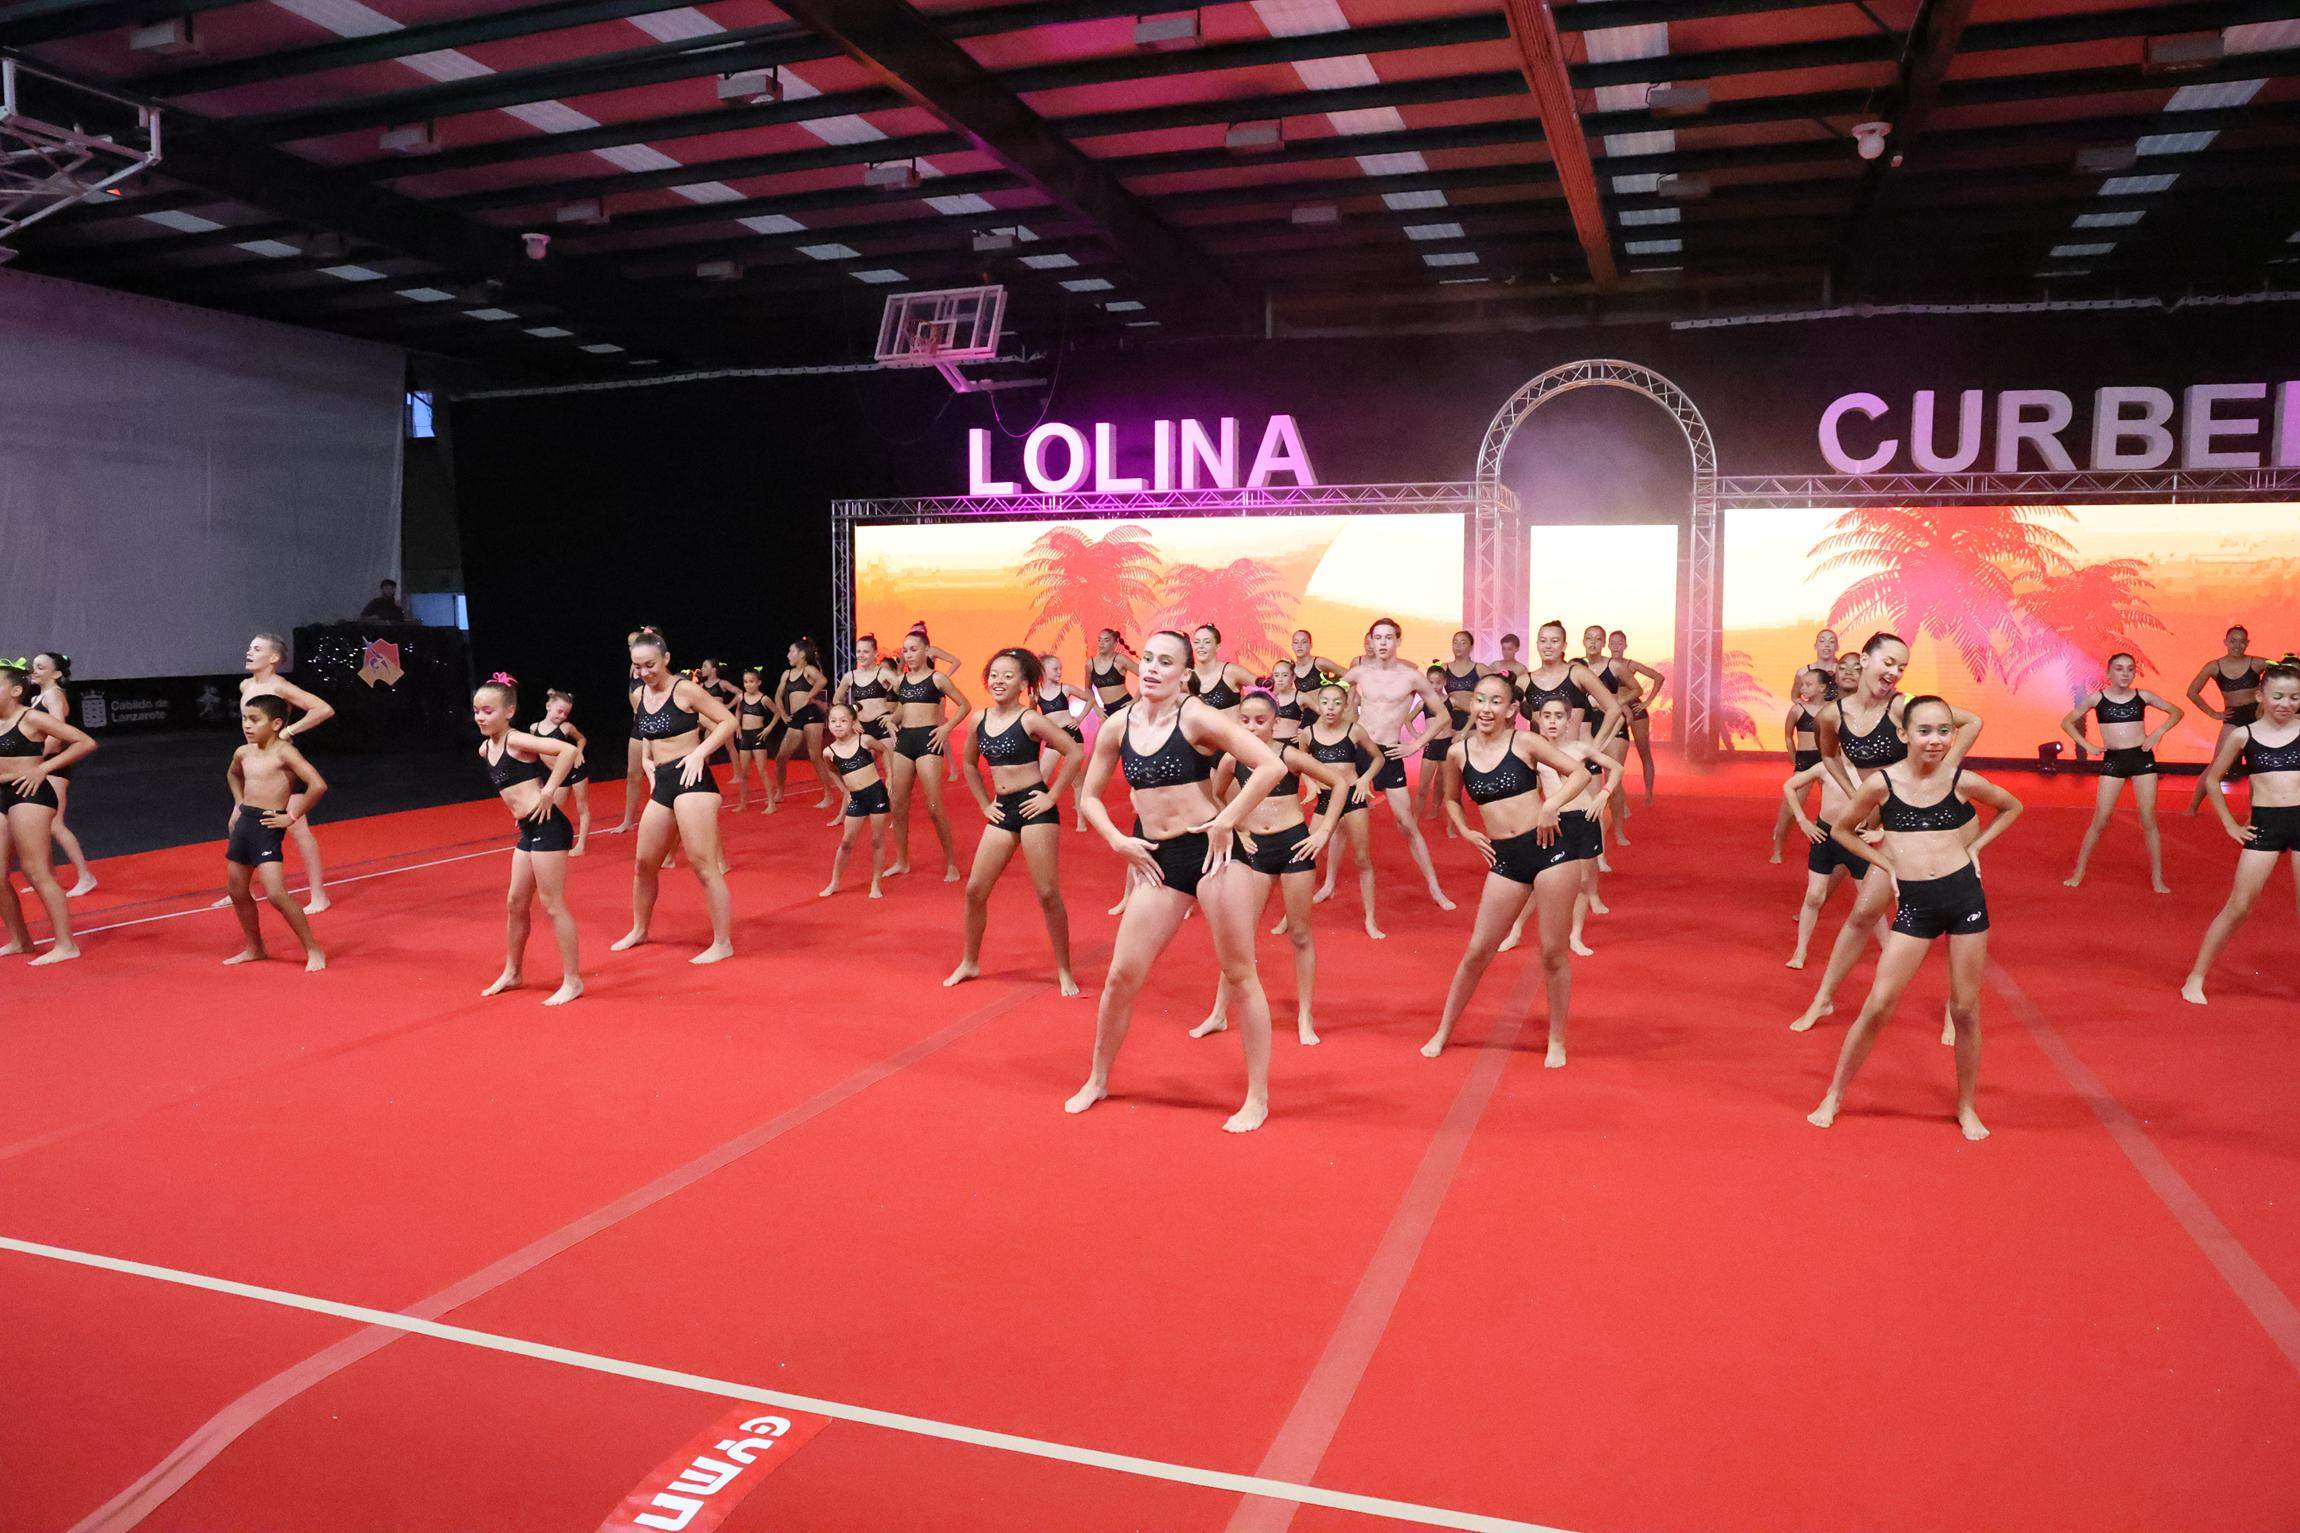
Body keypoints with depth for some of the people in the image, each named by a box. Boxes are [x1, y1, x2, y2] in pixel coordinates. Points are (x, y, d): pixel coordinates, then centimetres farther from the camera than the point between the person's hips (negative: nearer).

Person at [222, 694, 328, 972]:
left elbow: (318, 785, -25)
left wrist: (292, 817, -18)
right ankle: (255, 949, 32)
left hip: (267, 827, -8)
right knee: (236, 891, 15)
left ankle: (313, 950, -4)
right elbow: (233, 775, 35)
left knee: (276, 894, -15)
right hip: (243, 824, 8)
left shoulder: (284, 752, -13)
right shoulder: (243, 753, 9)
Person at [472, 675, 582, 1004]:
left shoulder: (517, 740, -13)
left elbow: (569, 750, -26)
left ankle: (572, 980, 5)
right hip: (527, 831, 9)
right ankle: (512, 973, 32)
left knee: (552, 904, -3)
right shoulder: (485, 749, 11)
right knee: (516, 903, 16)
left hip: (548, 827, -9)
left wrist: (548, 792, -21)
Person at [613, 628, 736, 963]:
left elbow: (729, 722, -9)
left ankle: (723, 944, -2)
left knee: (703, 863, -9)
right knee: (644, 863, 16)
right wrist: (647, 759, 10)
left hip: (691, 781, -8)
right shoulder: (637, 696, 11)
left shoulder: (684, 689, -8)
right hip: (662, 786, 8)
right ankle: (639, 930, 37)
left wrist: (700, 753, -17)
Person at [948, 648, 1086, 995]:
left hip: (1034, 809, -6)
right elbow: (969, 765, 22)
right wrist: (984, 804, 13)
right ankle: (969, 963, 24)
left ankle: (1064, 973, 8)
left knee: (1048, 894, -3)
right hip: (1002, 812, 6)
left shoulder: (1031, 719, -10)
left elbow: (1074, 753, -14)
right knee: (975, 889, 6)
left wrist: (1052, 796, -12)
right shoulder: (980, 719, 7)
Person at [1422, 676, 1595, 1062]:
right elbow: (1451, 799, 22)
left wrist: (1551, 806, -15)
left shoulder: (1525, 742, -4)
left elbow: (1580, 773, -2)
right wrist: (1466, 833, 7)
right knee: (1477, 950, 7)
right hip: (1506, 858, 3)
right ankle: (1443, 1031, 23)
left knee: (1553, 952, 4)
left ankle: (1557, 1040, 20)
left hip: (1550, 847, -3)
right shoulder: (1458, 753, 4)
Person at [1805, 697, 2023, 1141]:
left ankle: (1966, 1107, 26)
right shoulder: (1883, 783, -5)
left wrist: (1975, 845, 7)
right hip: (1913, 903, -1)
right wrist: (1886, 861, 3)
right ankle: (1834, 1096, 12)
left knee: (1965, 1010, 8)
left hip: (1965, 894, 1)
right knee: (1878, 1006, -2)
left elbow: (2012, 808, 19)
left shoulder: (1964, 782, -2)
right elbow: (1841, 829, 10)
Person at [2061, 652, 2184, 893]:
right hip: (2112, 760, -1)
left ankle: (2157, 878, 8)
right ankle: (2079, 871, 10)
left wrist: (2158, 732, -2)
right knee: (2100, 820, -2)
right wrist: (2086, 745, -4)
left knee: (2148, 820, 1)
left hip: (2142, 758, 1)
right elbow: (2067, 722, 7)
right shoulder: (2096, 698, 0)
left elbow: (2177, 712, 13)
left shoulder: (2142, 696, 3)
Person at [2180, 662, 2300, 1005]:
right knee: (2238, 907, -1)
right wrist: (2231, 825, 8)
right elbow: (2212, 779, 13)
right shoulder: (2243, 735, 2)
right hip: (2265, 824, -1)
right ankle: (2195, 979, 8)